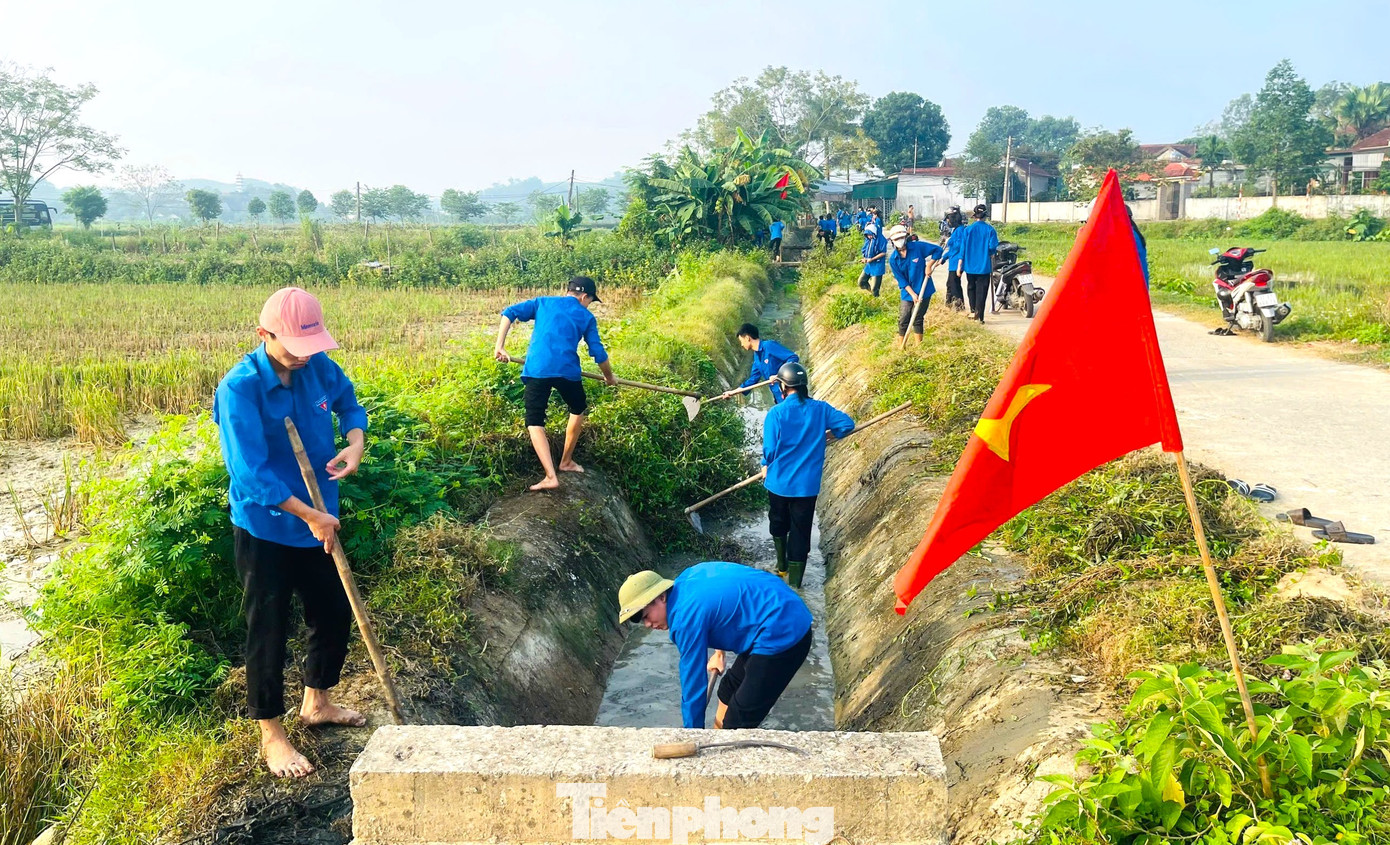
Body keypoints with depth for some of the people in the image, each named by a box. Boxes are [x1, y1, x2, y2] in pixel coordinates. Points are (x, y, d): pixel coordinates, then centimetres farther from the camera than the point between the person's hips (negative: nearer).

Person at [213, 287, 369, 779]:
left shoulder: (319, 367, -6)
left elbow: (349, 403, 14)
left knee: (335, 612, 18)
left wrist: (355, 443, -8)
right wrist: (310, 515, -25)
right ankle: (271, 736, 24)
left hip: (318, 524, 7)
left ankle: (317, 704, 42)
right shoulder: (239, 388, -23)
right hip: (265, 530, -6)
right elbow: (250, 473, -27)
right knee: (268, 631, 6)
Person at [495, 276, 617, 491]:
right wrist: (609, 377, 31)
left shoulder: (543, 302, 21)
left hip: (536, 369, 0)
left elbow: (509, 312, 10)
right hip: (567, 370, 0)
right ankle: (566, 461, 35)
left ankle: (551, 476, -10)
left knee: (534, 423, 6)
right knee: (578, 410, 28)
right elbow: (598, 353, 14)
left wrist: (500, 346, 10)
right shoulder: (587, 317, 17)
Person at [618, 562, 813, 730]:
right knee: (728, 691, 22)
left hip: (782, 635, -10)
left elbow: (694, 686, -10)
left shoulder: (686, 616, -16)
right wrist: (719, 651, 27)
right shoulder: (686, 579, 8)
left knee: (737, 725, -6)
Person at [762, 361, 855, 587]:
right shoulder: (820, 409, -6)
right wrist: (829, 434, 14)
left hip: (779, 482, -1)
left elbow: (770, 449, -16)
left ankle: (782, 566, 37)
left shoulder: (776, 413, -16)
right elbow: (847, 423, -4)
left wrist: (766, 466, 5)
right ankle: (794, 581, 14)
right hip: (808, 484, 1)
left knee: (778, 524, 24)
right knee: (801, 531, 9)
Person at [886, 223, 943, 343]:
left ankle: (919, 344, 20)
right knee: (903, 319, 1)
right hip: (907, 292, 2)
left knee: (917, 318, 5)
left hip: (923, 290, -2)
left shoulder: (918, 247, -11)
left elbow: (938, 250, -3)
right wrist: (912, 294, -14)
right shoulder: (893, 259, -7)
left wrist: (929, 265, -12)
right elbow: (901, 279, -7)